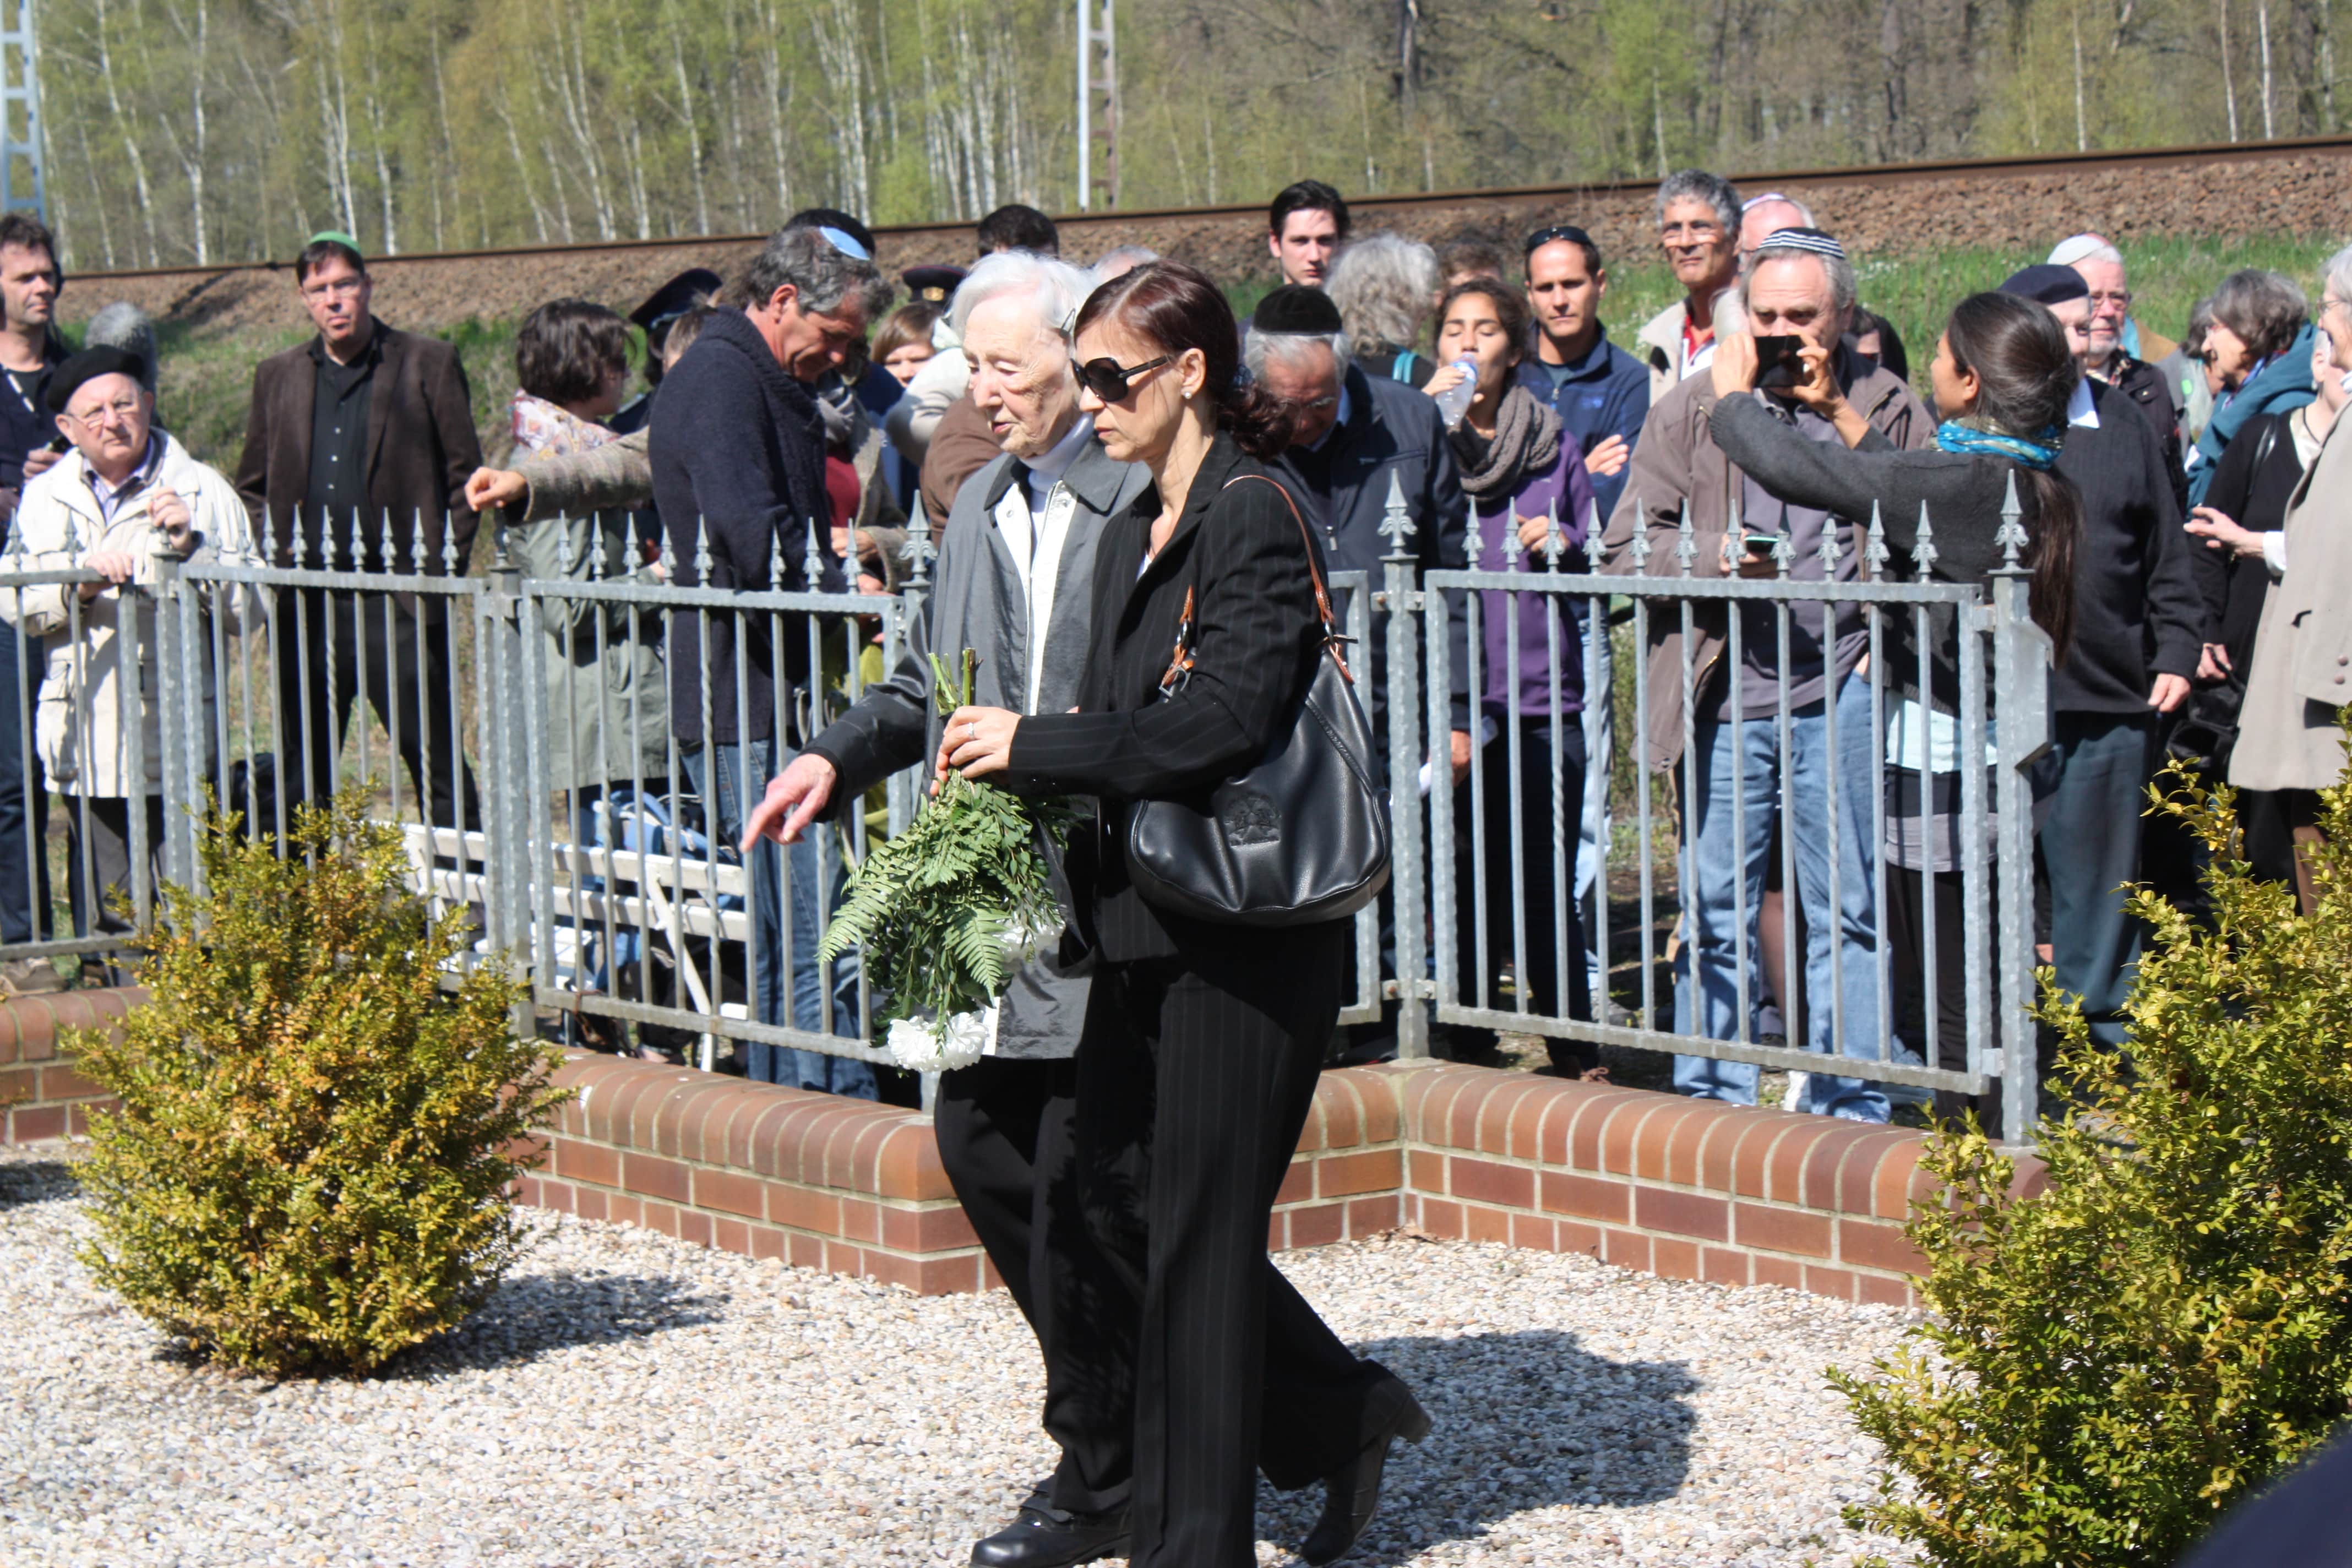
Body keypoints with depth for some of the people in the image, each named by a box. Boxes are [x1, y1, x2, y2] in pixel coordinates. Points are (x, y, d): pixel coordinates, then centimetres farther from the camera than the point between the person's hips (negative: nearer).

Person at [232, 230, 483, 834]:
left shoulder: (428, 364, 4)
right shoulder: (277, 376, 14)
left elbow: (464, 477, 3)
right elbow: (252, 486, 20)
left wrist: (443, 571, -5)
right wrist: (273, 566, 4)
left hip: (400, 604, -3)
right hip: (307, 605, 3)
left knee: (438, 763, -2)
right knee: (301, 776, 6)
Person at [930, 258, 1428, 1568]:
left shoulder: (1254, 515, -13)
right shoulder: (1132, 535, 15)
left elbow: (1232, 713, -24)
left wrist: (1039, 748, -19)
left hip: (1243, 934, -9)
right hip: (1149, 929, 9)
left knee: (1196, 1226, -3)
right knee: (1113, 1193, 10)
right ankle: (1342, 1414, 25)